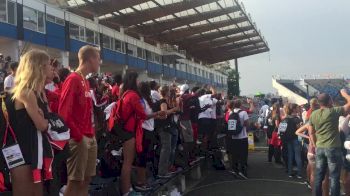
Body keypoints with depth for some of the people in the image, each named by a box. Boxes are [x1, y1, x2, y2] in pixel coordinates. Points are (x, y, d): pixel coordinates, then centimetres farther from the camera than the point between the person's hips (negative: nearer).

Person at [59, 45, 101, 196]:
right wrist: (77, 135, -16)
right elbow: (63, 112, -18)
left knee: (87, 178, 14)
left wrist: (91, 132, 11)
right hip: (79, 139, -9)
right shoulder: (73, 79, -12)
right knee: (75, 181, -2)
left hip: (90, 137, 9)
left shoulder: (85, 81, 15)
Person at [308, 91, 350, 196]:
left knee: (319, 175, 12)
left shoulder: (313, 114, 5)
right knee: (334, 177, 2)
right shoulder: (333, 111, -11)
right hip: (333, 148, -5)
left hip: (319, 148, 6)